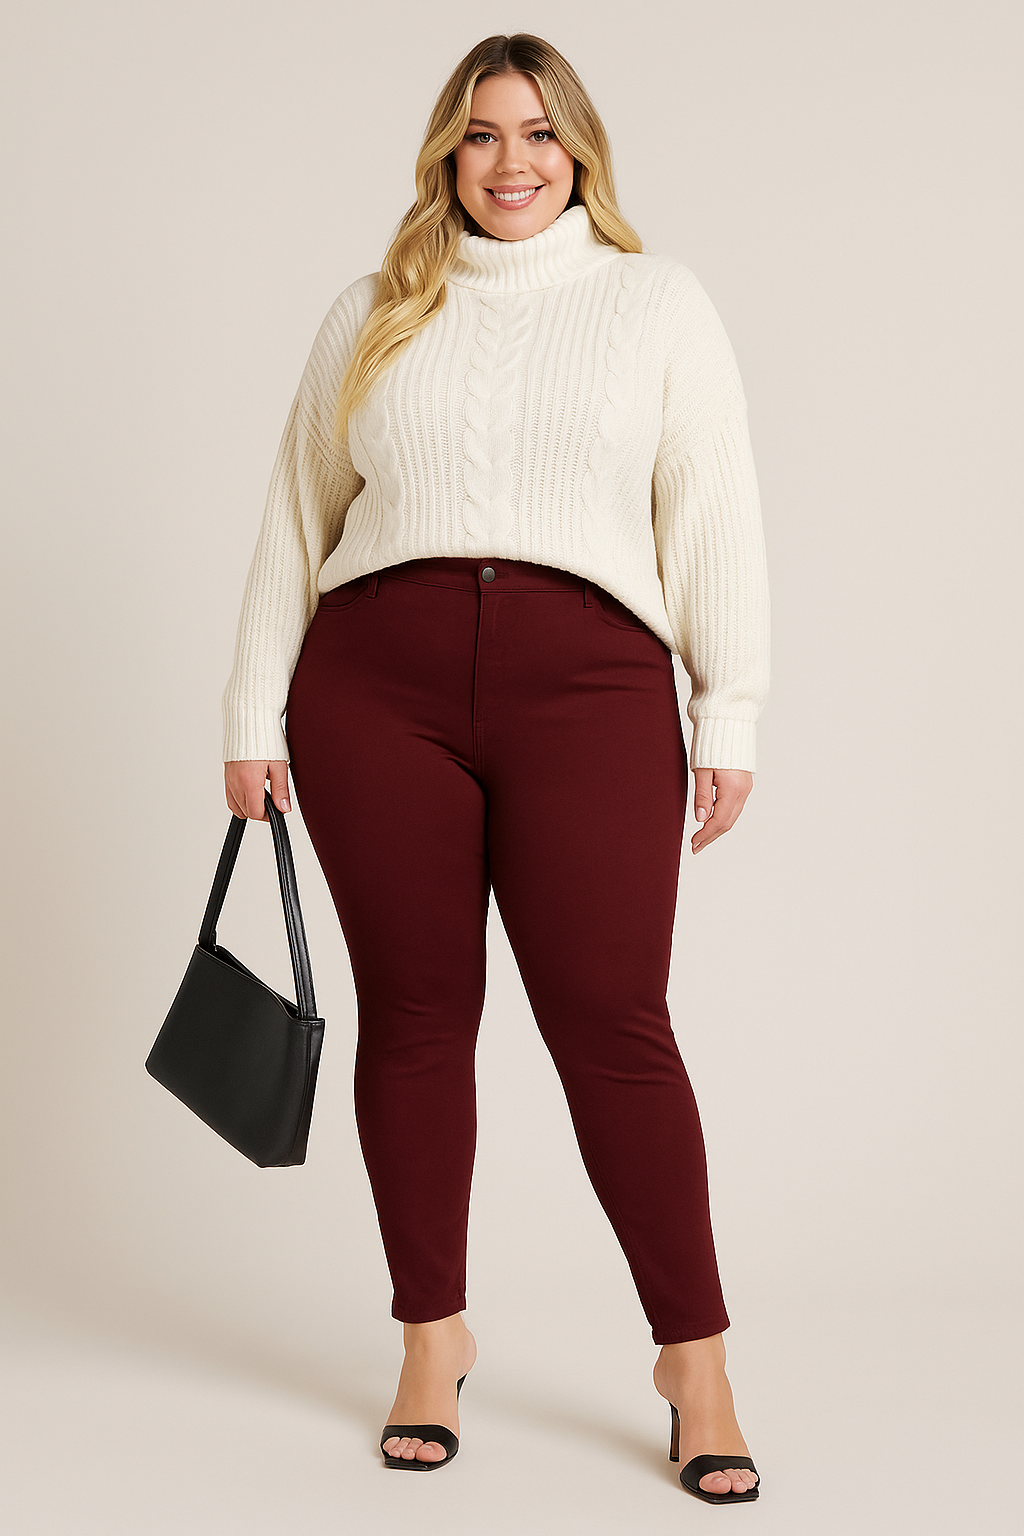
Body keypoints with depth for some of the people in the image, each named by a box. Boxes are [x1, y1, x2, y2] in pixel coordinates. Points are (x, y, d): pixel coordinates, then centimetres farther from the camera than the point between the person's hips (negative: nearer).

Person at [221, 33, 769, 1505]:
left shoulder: (658, 301, 12)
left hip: (588, 683, -2)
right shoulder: (370, 318, 16)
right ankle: (433, 1339, 19)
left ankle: (696, 1358, 5)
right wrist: (254, 715, 11)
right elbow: (295, 521, 16)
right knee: (414, 1014, 5)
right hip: (375, 689, 2)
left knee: (613, 1021, -6)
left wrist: (729, 717, 1)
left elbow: (715, 517, 7)